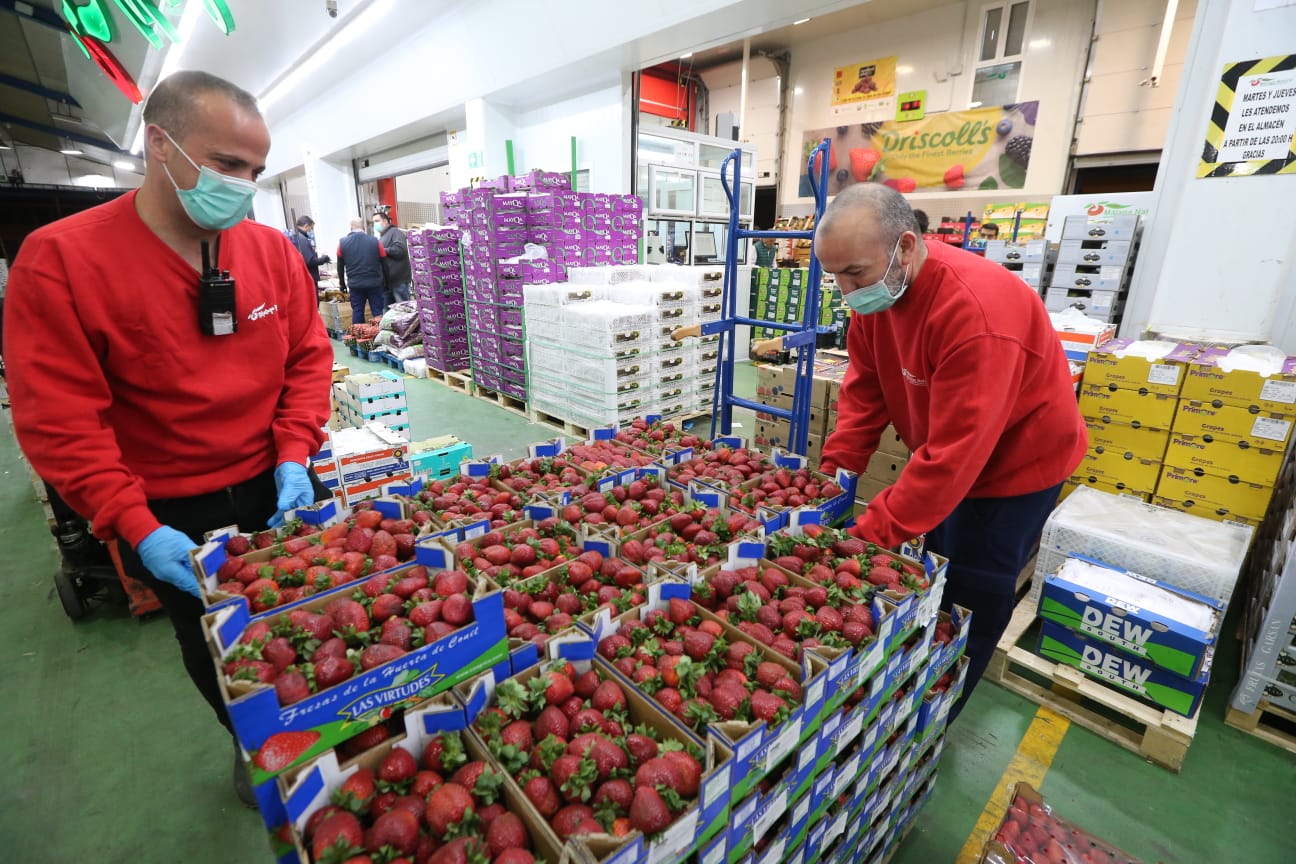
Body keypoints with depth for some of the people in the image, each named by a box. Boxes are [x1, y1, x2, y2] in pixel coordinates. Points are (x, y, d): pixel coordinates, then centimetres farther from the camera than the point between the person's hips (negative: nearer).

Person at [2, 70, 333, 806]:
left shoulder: (273, 249, -4)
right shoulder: (60, 259, -14)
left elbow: (309, 357, -1)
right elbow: (59, 419, -15)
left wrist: (294, 456, -11)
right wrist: (135, 526, -20)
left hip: (279, 488, 3)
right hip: (175, 517, -2)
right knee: (221, 652, 19)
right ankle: (257, 754, 47)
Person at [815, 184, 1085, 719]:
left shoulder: (976, 310, -36)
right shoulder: (875, 290, -11)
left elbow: (955, 452, -36)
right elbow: (864, 391, -5)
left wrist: (873, 535, -34)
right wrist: (834, 471, -13)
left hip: (1014, 460, -6)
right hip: (944, 457, 7)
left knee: (967, 601, 4)